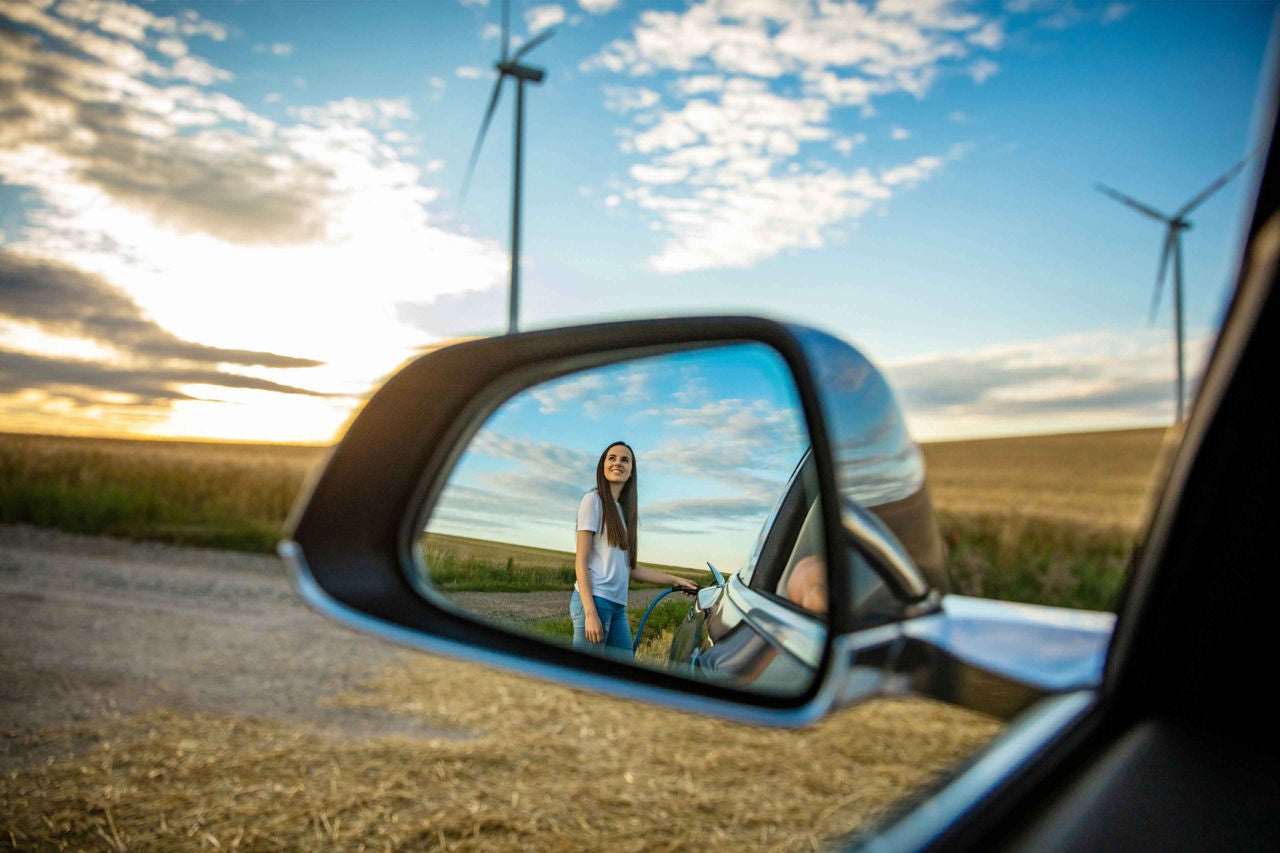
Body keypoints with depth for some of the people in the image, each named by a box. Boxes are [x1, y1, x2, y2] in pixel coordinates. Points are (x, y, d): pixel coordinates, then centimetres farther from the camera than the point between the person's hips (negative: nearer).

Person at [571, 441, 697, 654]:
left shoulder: (629, 511, 18)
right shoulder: (593, 500, -3)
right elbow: (581, 560, -8)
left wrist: (674, 580, 19)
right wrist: (590, 613, -17)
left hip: (618, 606, 8)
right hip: (595, 600, -7)